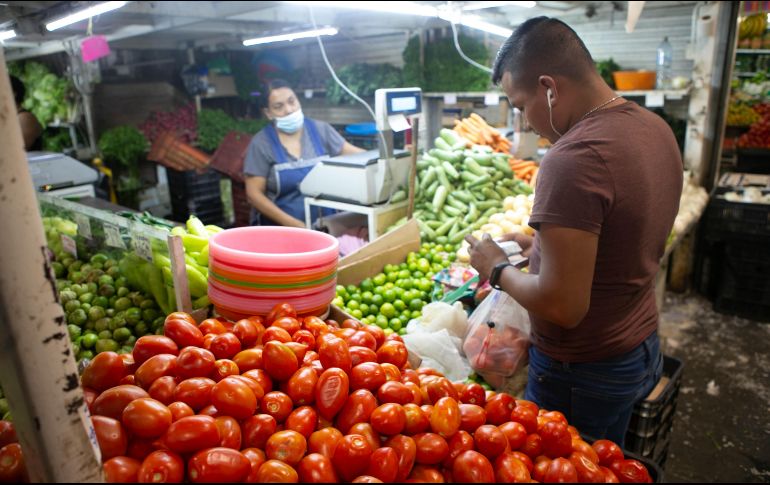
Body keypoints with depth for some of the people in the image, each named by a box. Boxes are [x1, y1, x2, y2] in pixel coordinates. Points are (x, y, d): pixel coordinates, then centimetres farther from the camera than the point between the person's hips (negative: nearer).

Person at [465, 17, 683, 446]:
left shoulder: (573, 160, -29)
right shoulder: (656, 128, 1)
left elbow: (562, 306, -29)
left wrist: (499, 269, -12)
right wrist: (544, 247, 9)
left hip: (581, 374, -8)